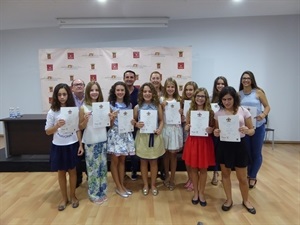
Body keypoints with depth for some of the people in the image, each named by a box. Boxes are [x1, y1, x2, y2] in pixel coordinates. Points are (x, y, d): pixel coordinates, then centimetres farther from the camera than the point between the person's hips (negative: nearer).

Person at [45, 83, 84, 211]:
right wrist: (57, 126, -24)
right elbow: (48, 132, -4)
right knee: (61, 173, 13)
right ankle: (64, 198, 31)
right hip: (58, 146, 0)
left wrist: (80, 145, -2)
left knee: (72, 171, 14)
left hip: (72, 145, 0)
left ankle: (73, 196, 33)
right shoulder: (52, 112, -7)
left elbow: (78, 129, 1)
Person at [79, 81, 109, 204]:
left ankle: (102, 192, 30)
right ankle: (94, 194, 23)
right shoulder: (83, 108, -6)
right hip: (90, 142, -3)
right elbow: (81, 127, -3)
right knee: (93, 168, 7)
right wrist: (85, 120, -21)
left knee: (103, 166, 13)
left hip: (102, 140, 4)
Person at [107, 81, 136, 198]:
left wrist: (133, 122, -6)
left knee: (122, 160, 13)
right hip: (114, 134, -4)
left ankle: (122, 185, 24)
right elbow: (109, 124, -7)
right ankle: (118, 187, 17)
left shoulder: (129, 105, 7)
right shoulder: (110, 105, -5)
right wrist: (113, 117, -25)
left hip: (126, 134, 4)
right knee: (115, 161, 5)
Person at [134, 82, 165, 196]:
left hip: (155, 136, 1)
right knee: (143, 162, 11)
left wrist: (160, 129, -13)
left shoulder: (158, 106, 0)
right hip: (142, 137, 0)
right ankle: (145, 185, 28)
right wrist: (136, 124, -18)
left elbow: (161, 120, 5)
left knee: (153, 161, 12)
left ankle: (153, 185, 29)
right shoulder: (137, 107, -2)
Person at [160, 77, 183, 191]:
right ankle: (167, 176, 29)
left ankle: (172, 179, 19)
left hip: (175, 128, 0)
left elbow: (181, 118, 8)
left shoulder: (179, 100, 4)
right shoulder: (161, 99, 2)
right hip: (165, 128, 0)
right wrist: (162, 107, -13)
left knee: (173, 153, 5)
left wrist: (181, 113, -12)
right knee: (166, 153, 10)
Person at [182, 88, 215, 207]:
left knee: (203, 169, 10)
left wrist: (211, 130, -17)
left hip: (205, 142, -1)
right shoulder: (190, 111, 2)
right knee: (193, 168, 10)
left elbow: (213, 127, 4)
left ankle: (201, 193, 28)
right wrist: (187, 127, -14)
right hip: (192, 141, 1)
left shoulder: (210, 111, -2)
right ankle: (195, 192, 29)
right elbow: (186, 127, 8)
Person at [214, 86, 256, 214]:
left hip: (239, 145, -1)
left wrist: (247, 131, -24)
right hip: (224, 146, 2)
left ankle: (246, 201, 37)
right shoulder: (218, 113, -1)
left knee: (242, 177, 11)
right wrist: (215, 133, -15)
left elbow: (252, 131, -1)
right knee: (225, 174, 15)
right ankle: (229, 200, 37)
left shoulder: (243, 111, -6)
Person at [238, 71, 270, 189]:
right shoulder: (239, 94, 2)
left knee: (256, 153, 7)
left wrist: (263, 114, -21)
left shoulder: (258, 92, -5)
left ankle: (253, 177, 26)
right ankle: (248, 175, 31)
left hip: (258, 126, -2)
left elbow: (267, 106, -2)